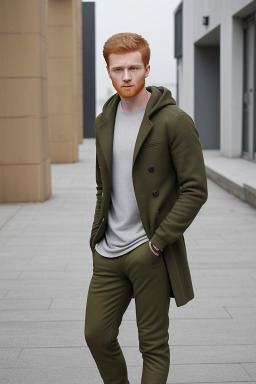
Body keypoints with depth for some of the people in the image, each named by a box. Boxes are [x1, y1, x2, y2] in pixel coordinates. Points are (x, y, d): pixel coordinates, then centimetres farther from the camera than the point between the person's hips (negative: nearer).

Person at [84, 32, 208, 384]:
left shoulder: (174, 120, -10)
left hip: (150, 254, -6)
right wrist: (100, 231, 9)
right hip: (107, 253, 6)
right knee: (97, 334, 9)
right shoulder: (104, 121, 11)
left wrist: (158, 240, -16)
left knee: (153, 345, 5)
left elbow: (195, 189, -12)